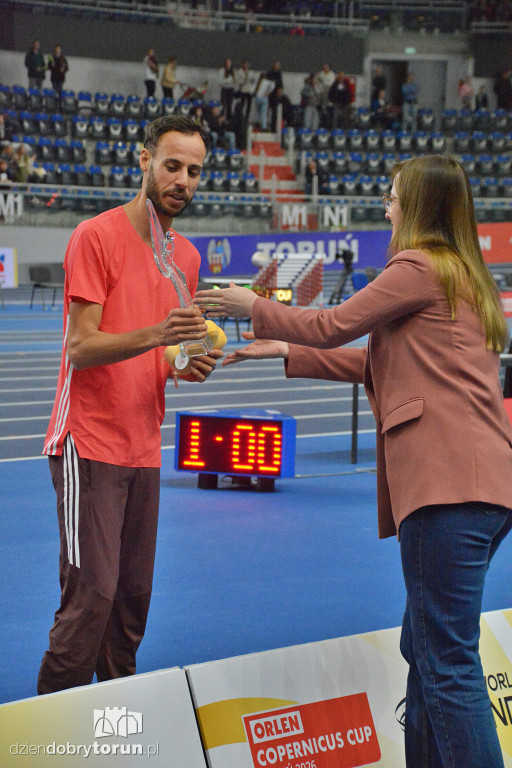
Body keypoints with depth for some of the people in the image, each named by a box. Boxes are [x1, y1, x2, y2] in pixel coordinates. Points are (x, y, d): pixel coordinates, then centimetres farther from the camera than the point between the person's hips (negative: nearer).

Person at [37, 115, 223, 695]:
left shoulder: (186, 256, 14)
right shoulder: (96, 236, -9)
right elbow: (81, 347, -14)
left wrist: (191, 364, -1)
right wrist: (154, 336, -29)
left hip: (144, 450, 7)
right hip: (88, 445, -7)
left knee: (133, 597, 7)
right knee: (92, 594, -12)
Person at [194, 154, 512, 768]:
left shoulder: (420, 267, -4)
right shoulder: (462, 275, 25)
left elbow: (333, 326, 2)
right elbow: (376, 362, 28)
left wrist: (253, 307, 17)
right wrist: (286, 352, 31)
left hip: (450, 482, -10)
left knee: (448, 663, -11)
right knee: (424, 647, 15)